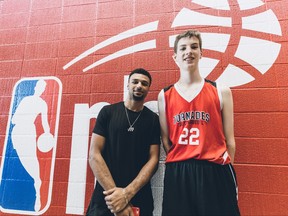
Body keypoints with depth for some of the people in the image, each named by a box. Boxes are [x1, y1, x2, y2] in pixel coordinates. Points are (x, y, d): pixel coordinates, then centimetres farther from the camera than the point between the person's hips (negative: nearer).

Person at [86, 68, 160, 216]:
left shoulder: (153, 119, 0)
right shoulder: (108, 112, -3)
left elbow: (153, 159, -5)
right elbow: (94, 154, -8)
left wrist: (127, 194, -16)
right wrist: (114, 190, -15)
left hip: (140, 196, 1)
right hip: (106, 195, -1)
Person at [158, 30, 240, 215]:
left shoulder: (221, 91, 4)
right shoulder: (164, 95, 5)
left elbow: (229, 139, 4)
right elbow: (165, 139, 7)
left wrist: (224, 169, 1)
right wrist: (180, 164, 2)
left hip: (215, 171, 0)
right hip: (177, 173, 1)